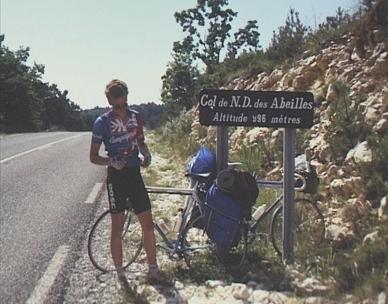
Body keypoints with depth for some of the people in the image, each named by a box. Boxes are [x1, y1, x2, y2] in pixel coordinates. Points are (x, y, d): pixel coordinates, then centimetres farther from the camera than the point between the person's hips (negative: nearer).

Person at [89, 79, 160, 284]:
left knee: (148, 224, 4)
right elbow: (93, 157, -7)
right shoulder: (102, 122, -10)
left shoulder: (135, 117, 3)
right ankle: (120, 273, 18)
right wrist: (111, 161, -26)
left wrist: (146, 154, -3)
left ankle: (153, 268, 19)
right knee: (117, 227, 4)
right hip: (116, 177, -4)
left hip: (135, 174, 4)